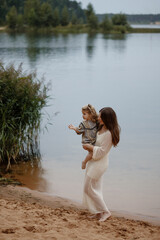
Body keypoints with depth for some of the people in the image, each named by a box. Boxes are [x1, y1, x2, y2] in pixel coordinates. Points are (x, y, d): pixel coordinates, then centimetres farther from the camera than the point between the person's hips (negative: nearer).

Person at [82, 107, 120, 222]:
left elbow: (101, 152, -22)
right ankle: (98, 212, 24)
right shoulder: (101, 129, 4)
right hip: (93, 161, 10)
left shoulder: (108, 134, -25)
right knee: (96, 188, 15)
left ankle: (105, 212, 5)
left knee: (89, 188, -3)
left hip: (99, 163, -10)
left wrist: (89, 147, -14)